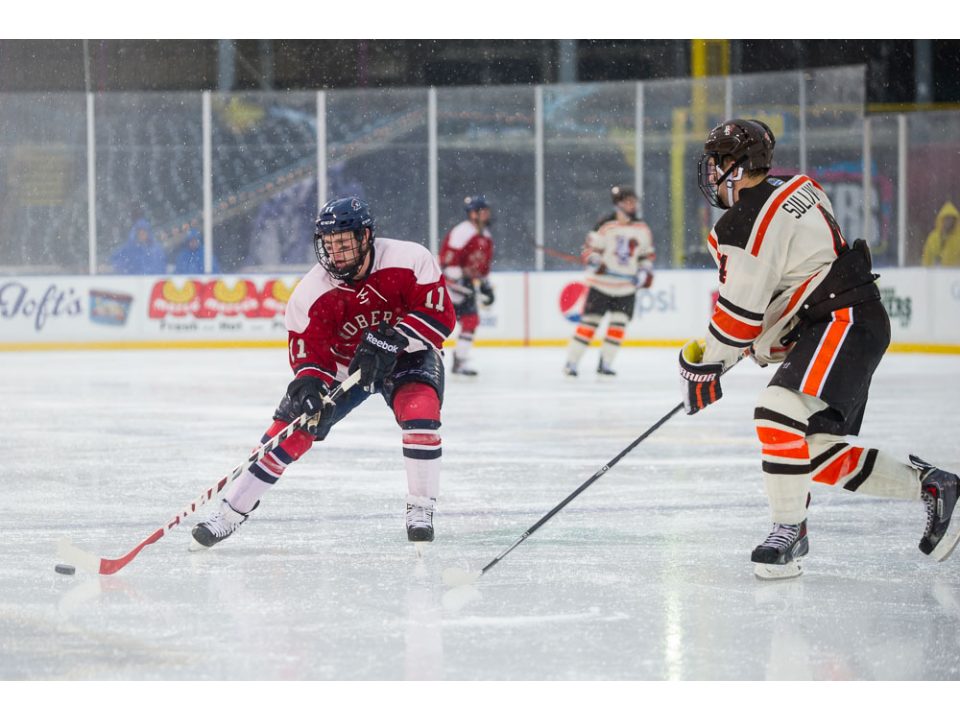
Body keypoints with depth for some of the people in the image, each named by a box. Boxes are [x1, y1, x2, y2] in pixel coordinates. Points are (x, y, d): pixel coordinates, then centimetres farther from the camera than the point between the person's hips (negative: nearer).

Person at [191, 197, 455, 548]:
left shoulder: (410, 260, -26)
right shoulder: (311, 292, -21)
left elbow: (440, 314, -24)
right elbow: (309, 352, -17)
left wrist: (391, 341, -35)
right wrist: (310, 383, -38)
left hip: (406, 356, -1)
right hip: (342, 363, 1)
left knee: (420, 411, -30)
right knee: (292, 425, -9)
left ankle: (421, 509, -14)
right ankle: (230, 511, -1)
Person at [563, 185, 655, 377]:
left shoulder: (642, 229, 6)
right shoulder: (606, 225, -9)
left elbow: (648, 254, 17)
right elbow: (590, 247, -5)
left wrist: (645, 272, 3)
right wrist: (595, 262, -24)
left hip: (626, 287, 4)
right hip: (602, 283, -4)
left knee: (618, 326, -1)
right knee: (589, 322, -5)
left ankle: (604, 364, 11)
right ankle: (571, 362, 1)